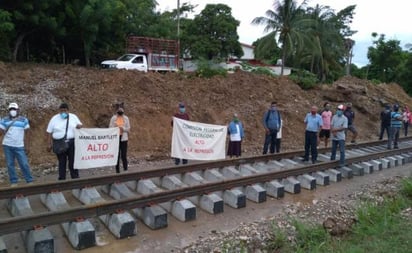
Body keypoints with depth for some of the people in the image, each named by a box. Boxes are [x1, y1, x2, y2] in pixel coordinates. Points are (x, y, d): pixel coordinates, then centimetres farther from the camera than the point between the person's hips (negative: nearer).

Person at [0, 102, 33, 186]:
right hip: (7, 146, 2)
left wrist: (27, 145, 2)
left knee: (24, 164, -2)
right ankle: (13, 182, 13)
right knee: (10, 164, 4)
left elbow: (27, 132, 5)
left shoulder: (23, 120, 4)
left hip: (19, 146, -2)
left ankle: (30, 181, 7)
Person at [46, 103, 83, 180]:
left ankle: (75, 178, 11)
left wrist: (79, 126, -10)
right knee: (61, 163, 5)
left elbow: (80, 125, 15)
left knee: (73, 162, 2)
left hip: (72, 143, 1)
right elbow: (49, 132, 4)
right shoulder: (54, 119, 3)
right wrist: (49, 144, -3)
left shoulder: (73, 117, 7)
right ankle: (62, 179, 13)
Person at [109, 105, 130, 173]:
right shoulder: (113, 118, 2)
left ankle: (125, 169, 7)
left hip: (124, 138, 1)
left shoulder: (126, 118, 6)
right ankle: (117, 170, 10)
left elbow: (128, 128, 4)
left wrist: (123, 128, -13)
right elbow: (110, 127, 0)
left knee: (124, 155, -2)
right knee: (117, 155, 1)